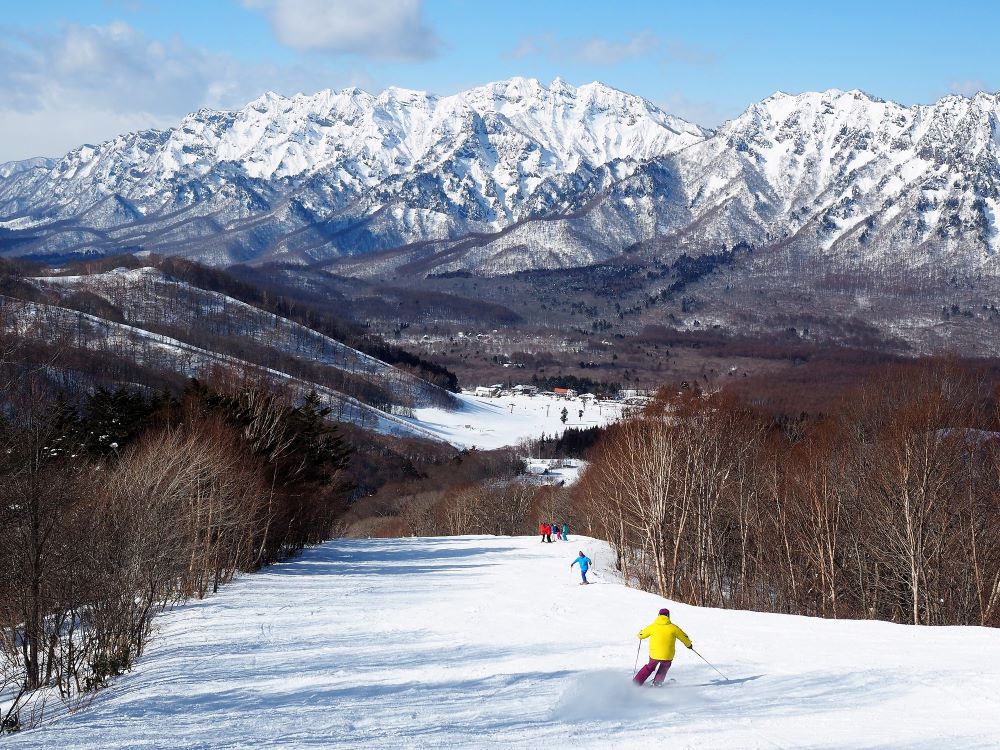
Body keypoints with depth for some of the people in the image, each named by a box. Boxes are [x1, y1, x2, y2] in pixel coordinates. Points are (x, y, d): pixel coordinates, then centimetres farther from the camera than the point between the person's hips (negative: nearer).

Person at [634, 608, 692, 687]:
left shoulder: (652, 626, -2)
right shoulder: (673, 628, -4)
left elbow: (641, 635, 12)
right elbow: (684, 637, 8)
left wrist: (640, 633, 37)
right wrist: (689, 644, 29)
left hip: (654, 655, 1)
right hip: (668, 656, -1)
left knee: (650, 667, 26)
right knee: (665, 666, 31)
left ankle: (636, 682, 22)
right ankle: (657, 682, 26)